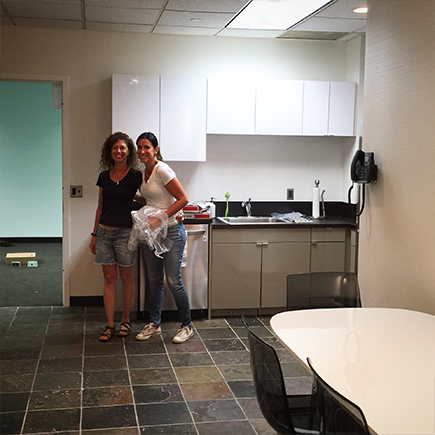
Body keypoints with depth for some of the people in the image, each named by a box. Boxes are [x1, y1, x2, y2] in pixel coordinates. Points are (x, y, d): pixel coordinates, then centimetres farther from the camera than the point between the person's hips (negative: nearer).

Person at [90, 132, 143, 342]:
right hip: (104, 232, 4)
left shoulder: (136, 176, -4)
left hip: (124, 232, -3)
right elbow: (100, 208, 13)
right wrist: (94, 234, 13)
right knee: (109, 278, 6)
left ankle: (125, 320, 22)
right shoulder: (104, 176, 7)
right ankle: (109, 325, 12)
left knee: (126, 278, 7)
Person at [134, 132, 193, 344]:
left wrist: (161, 217, -21)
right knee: (154, 280, 13)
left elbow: (183, 199, -18)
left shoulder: (162, 170, -16)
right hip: (151, 233, 8)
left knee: (173, 281, -4)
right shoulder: (143, 173, 9)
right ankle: (154, 324, 25)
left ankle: (187, 326, 11)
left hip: (171, 231, -8)